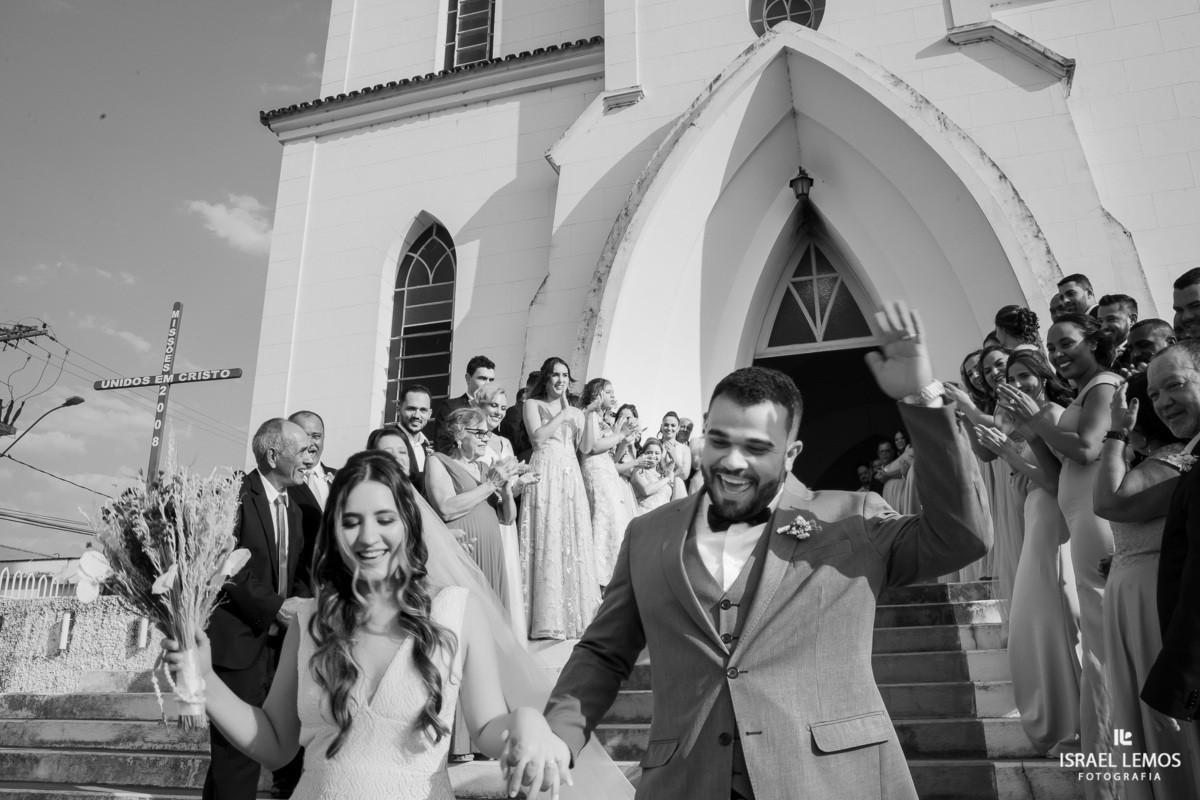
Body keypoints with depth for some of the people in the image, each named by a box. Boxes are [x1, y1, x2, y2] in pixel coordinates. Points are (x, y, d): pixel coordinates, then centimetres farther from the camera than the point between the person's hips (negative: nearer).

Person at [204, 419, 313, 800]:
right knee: (237, 756, -1)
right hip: (239, 644, -7)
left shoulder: (293, 511, 14)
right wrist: (275, 606, -22)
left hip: (283, 643, 7)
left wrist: (302, 603, -1)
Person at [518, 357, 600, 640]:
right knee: (546, 541, -8)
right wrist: (564, 412, -4)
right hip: (544, 475, -4)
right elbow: (538, 436, -8)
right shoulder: (532, 404, 8)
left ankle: (574, 614, 7)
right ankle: (547, 617, -4)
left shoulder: (576, 412, 20)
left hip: (571, 477, 4)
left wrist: (585, 416, 3)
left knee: (574, 540, 0)